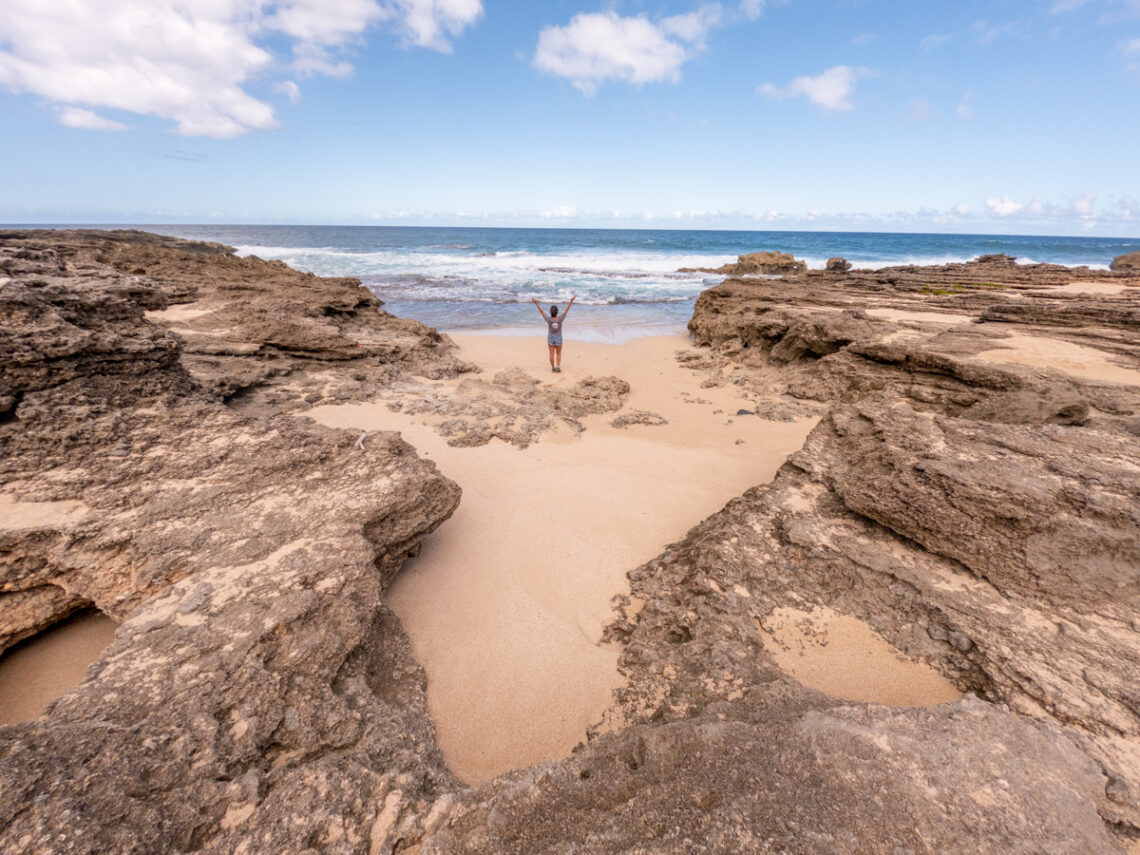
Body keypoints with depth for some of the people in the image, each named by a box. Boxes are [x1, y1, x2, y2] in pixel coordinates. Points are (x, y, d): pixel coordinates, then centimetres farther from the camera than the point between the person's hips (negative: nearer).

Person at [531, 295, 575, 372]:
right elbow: (567, 310, -18)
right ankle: (558, 367, 1)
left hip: (550, 339, 0)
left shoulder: (548, 319, -20)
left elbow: (541, 311, -16)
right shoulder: (560, 319, -20)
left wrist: (536, 303, -11)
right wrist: (571, 301, -15)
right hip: (558, 339, 0)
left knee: (552, 354, 9)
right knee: (558, 354, 13)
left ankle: (553, 368, 17)